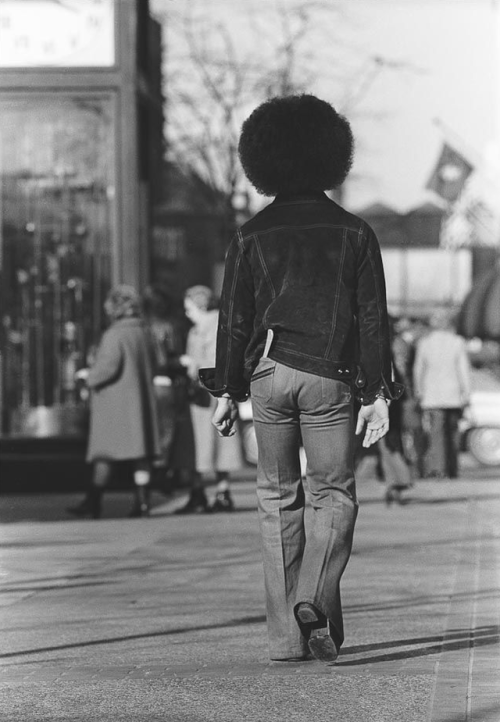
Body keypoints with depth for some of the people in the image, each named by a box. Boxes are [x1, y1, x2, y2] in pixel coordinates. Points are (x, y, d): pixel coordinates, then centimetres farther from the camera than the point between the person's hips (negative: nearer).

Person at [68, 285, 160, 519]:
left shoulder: (113, 335, -13)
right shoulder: (142, 334, 10)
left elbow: (108, 366, -22)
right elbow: (151, 368, 15)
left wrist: (91, 379, -5)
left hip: (114, 402, -7)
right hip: (141, 401, 7)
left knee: (104, 455, -4)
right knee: (140, 453, 5)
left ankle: (93, 502, -3)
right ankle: (142, 500, 3)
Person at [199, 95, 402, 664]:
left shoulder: (252, 236, 3)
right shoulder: (353, 232, 2)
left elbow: (234, 318, 3)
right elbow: (372, 317, -1)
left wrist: (226, 392, 9)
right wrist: (378, 394, 1)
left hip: (269, 374, 1)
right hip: (330, 377, -1)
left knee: (277, 497, 10)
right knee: (334, 494, 8)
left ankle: (285, 634, 7)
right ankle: (315, 601, -16)